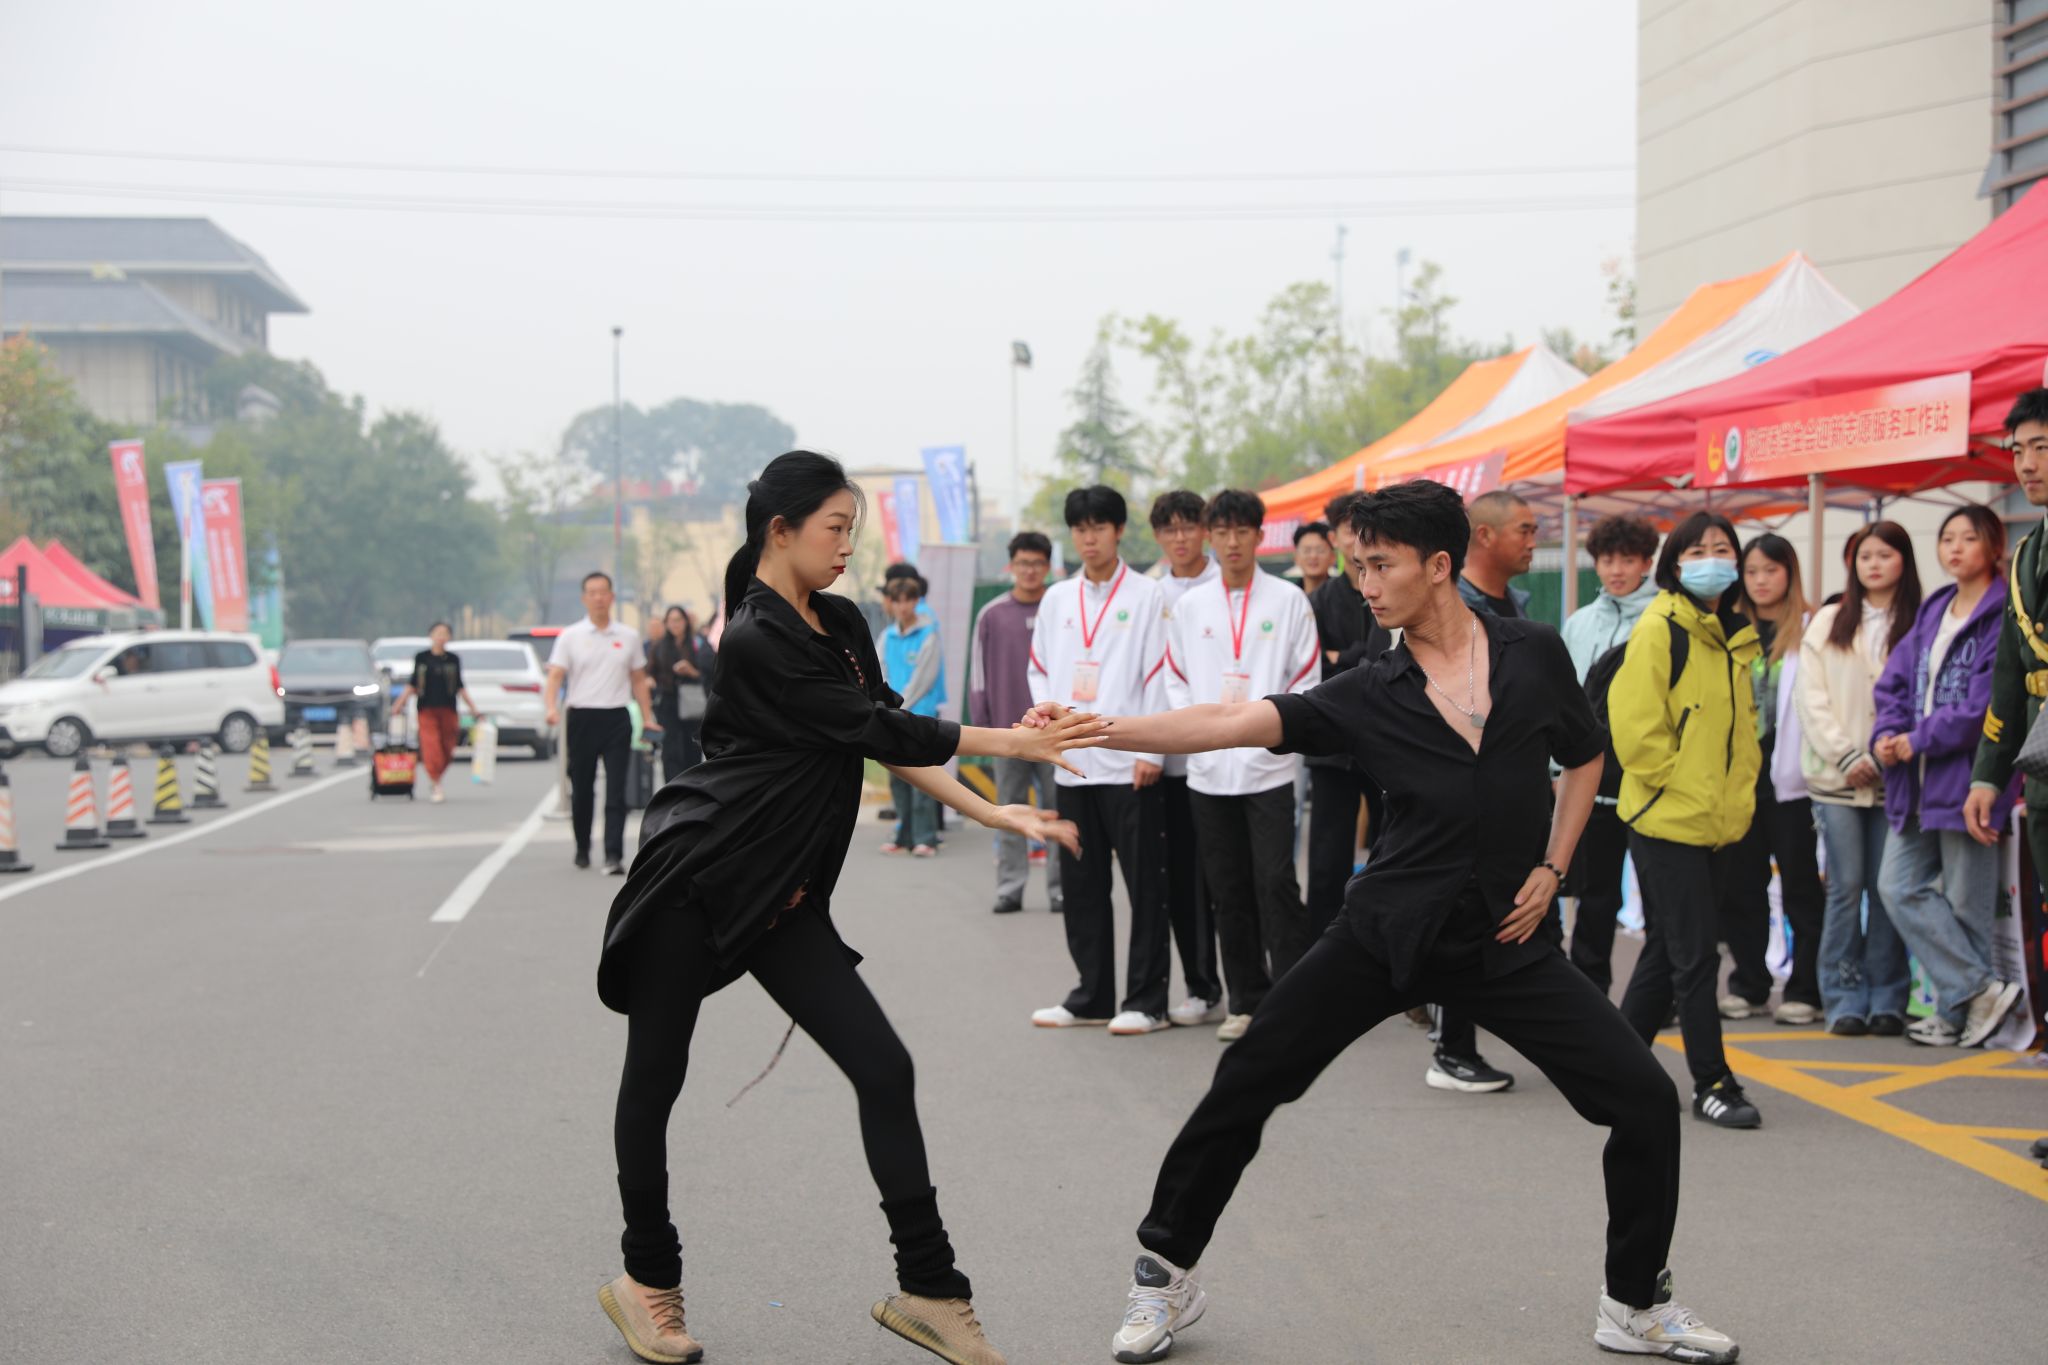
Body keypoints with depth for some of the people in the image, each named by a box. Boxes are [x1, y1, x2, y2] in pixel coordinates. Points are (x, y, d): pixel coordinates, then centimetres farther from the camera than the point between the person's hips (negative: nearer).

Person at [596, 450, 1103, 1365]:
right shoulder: (755, 643, -18)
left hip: (782, 900, 7)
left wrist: (995, 816, -1)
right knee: (654, 1080, 7)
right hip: (692, 883, -7)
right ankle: (646, 1279, 27)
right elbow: (879, 732, -17)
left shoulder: (844, 626, 8)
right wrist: (1012, 743, -13)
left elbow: (890, 742, 8)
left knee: (883, 1068, -4)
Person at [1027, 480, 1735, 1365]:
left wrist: (1551, 869, 3)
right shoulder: (1368, 695, -5)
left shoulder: (1534, 655, -2)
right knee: (1246, 1083, -6)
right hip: (1385, 934, 0)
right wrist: (1098, 729, -27)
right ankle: (1167, 1274, 14)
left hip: (1505, 939, 1)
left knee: (1646, 1100, -6)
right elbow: (1237, 723, -16)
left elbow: (1583, 760, 14)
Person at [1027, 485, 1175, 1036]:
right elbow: (1039, 669, 19)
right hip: (1071, 763, 5)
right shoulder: (1056, 599, 13)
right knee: (1081, 886, 10)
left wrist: (1151, 750, -11)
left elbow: (1159, 675, -6)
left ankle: (1146, 1000, 4)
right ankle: (1092, 996, 18)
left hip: (1128, 763, -5)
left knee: (1144, 885, -1)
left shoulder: (1146, 595, -1)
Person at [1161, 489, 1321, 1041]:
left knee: (1276, 882, -9)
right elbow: (1175, 680, 13)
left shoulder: (1289, 600, 2)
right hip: (1208, 768, 3)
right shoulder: (1190, 606, 11)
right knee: (1228, 891, 7)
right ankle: (1246, 1002, 16)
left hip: (1269, 765, -3)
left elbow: (1307, 681, 2)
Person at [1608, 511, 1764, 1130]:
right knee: (1694, 957, -4)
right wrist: (1679, 783, -13)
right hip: (1667, 820, -8)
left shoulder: (1737, 635, 13)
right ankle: (1712, 1083, 3)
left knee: (1668, 951, 14)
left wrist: (1738, 788, 11)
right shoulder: (1659, 630, -11)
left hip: (1720, 822, 8)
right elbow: (1633, 722, -16)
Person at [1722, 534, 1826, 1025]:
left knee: (1800, 884, 2)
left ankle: (1805, 990, 7)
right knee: (1742, 885, 9)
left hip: (1790, 777, -5)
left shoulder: (1812, 630, -3)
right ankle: (1749, 985, 18)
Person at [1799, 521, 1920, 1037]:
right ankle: (1845, 998, 3)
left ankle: (1887, 999, 8)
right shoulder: (1828, 622, 8)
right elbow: (1812, 697, 3)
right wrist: (1845, 755, -7)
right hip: (1837, 777, 0)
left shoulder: (1919, 626, 5)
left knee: (1886, 887, 0)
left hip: (1893, 777, 0)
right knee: (1846, 886, -2)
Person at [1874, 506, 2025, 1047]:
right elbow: (1895, 682, 14)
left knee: (1965, 900, -2)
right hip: (1916, 780, 8)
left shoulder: (2005, 616, -8)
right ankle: (1980, 989, 5)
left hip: (1967, 776, -8)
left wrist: (1919, 739, -15)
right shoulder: (1932, 613, 17)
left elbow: (1987, 704, -17)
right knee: (1900, 886, 3)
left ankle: (1958, 1008, 9)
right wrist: (1886, 734, -5)